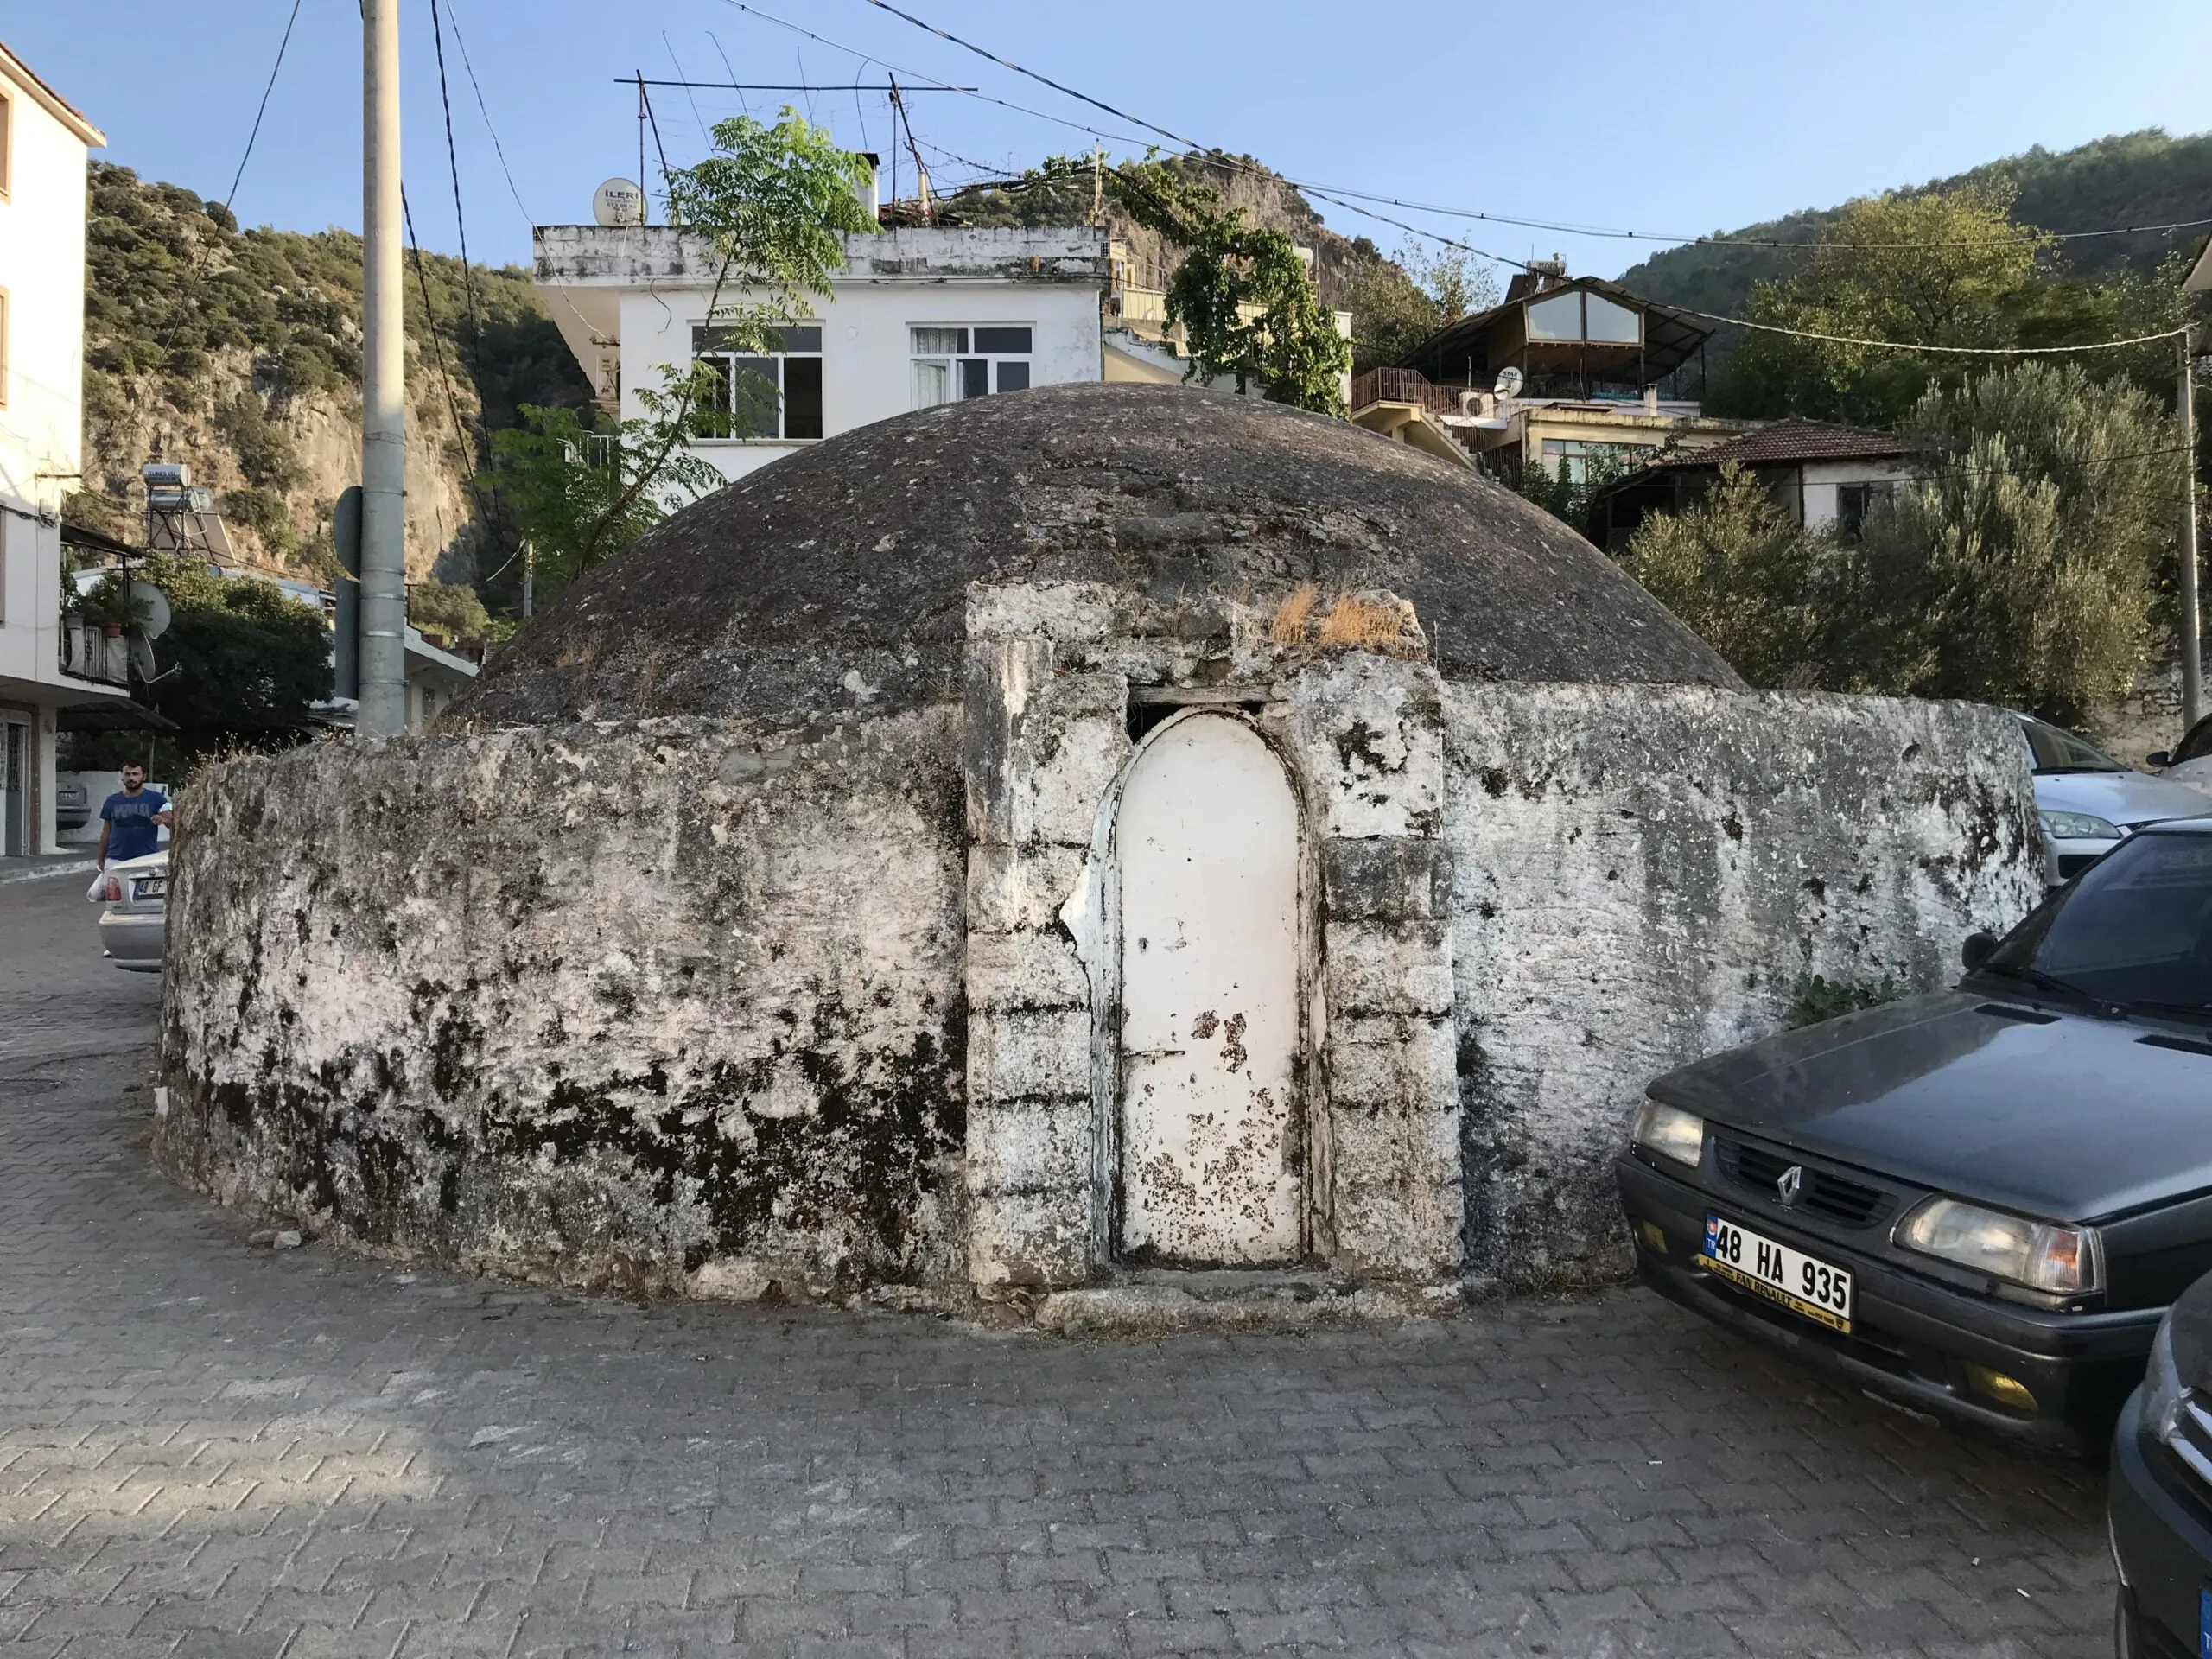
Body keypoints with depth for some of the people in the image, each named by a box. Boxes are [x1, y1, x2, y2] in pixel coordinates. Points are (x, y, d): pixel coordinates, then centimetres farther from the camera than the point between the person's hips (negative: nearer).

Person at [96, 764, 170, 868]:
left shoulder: (156, 799, 2)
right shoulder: (111, 801, 11)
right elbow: (106, 833, 16)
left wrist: (163, 820, -30)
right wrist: (101, 860, 15)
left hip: (146, 860, -2)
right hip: (115, 861, 3)